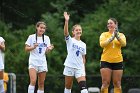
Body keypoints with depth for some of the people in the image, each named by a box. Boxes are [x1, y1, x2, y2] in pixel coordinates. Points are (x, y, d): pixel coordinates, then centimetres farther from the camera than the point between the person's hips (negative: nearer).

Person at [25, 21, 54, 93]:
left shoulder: (46, 38, 8)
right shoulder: (32, 37, -2)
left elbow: (46, 51, 8)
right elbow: (26, 49, -3)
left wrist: (49, 49, -14)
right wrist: (33, 47, -21)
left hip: (42, 63, 4)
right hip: (33, 62, -4)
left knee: (41, 84, 4)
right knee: (33, 81, -20)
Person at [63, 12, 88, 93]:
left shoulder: (83, 45, 11)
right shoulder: (70, 40, -1)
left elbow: (83, 58, 15)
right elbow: (66, 32, -21)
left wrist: (84, 70, 11)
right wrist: (66, 21, -35)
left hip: (80, 68, 2)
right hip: (70, 67, -2)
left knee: (84, 86, -13)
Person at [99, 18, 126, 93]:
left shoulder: (121, 35, 8)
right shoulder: (104, 35, 4)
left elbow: (124, 44, -12)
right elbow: (102, 44, -15)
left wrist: (117, 36, -28)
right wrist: (112, 37, -27)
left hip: (118, 61, 1)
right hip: (106, 61, -1)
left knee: (117, 84, 4)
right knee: (105, 83, -6)